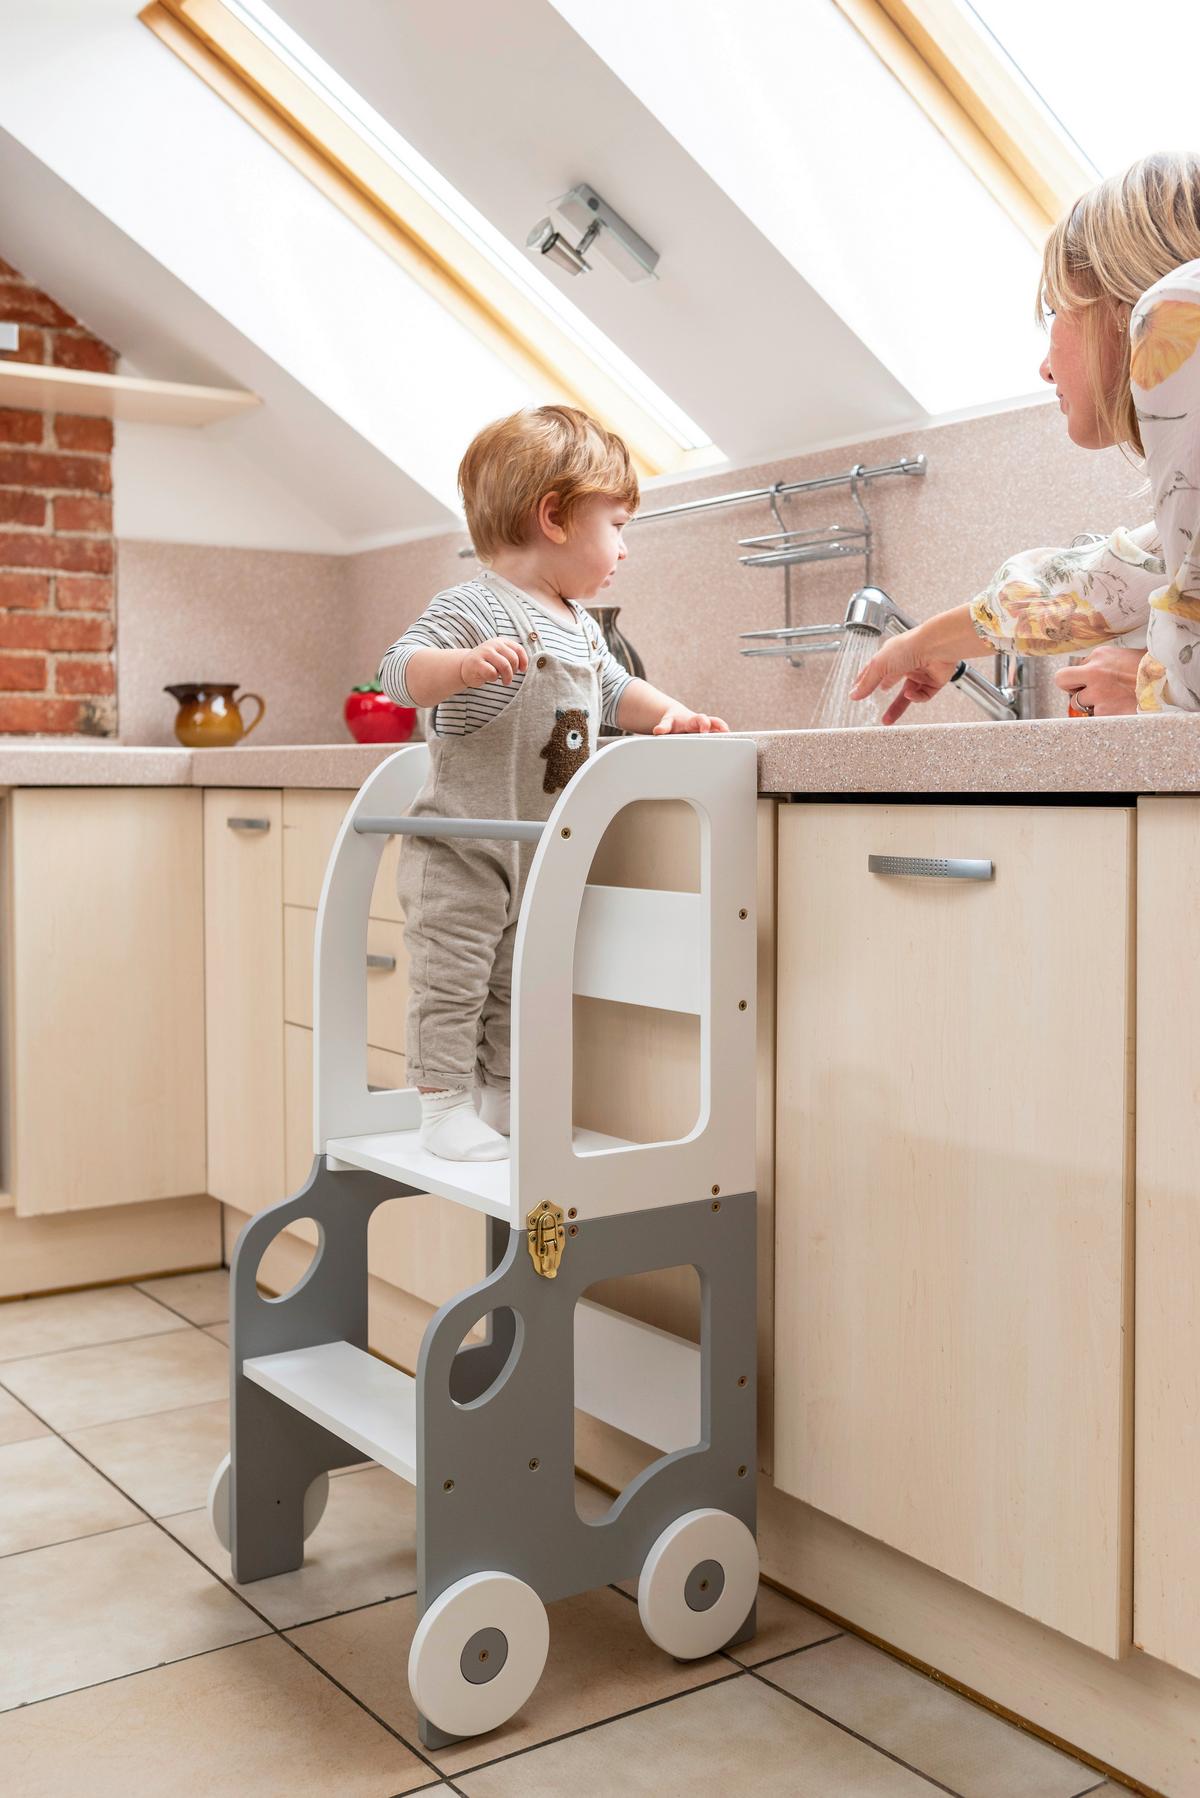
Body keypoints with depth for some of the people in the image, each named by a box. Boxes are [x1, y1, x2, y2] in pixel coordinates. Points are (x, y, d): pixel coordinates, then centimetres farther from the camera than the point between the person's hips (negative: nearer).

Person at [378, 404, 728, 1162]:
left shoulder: (582, 629, 11)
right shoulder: (473, 608, -16)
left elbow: (613, 688, 27)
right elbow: (401, 672, -27)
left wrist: (669, 713, 10)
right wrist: (466, 665, -45)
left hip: (541, 859, 8)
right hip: (462, 852, -8)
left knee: (516, 987, 15)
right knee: (453, 979, -3)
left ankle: (501, 1102, 27)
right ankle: (445, 1107, 8)